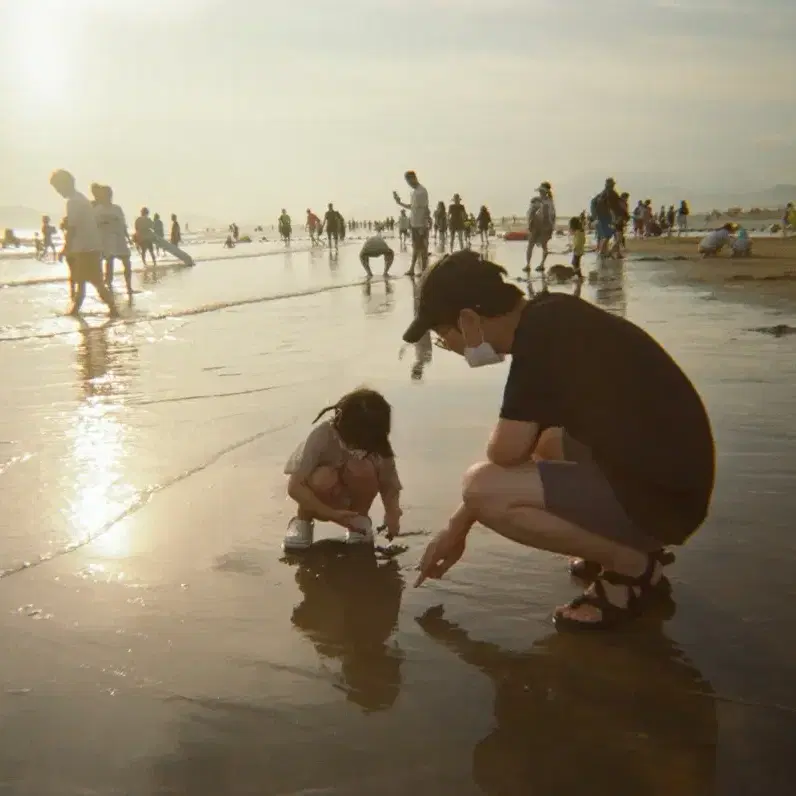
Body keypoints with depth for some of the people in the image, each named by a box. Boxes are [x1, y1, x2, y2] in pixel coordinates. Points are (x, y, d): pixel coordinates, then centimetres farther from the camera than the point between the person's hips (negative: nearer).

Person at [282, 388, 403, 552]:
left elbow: (390, 486, -16)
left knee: (363, 468, -32)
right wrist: (332, 515, -40)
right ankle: (302, 521, -7)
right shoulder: (323, 435, -30)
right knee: (324, 477, -37)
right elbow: (294, 486, -33)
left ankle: (360, 518, -4)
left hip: (352, 495, 2)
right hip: (321, 501, -1)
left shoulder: (377, 444, -22)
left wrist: (392, 513, -38)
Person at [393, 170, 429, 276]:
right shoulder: (414, 192, 14)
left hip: (421, 225, -9)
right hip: (414, 224, 9)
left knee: (422, 248, -5)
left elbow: (425, 210, -17)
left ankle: (424, 271, -1)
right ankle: (412, 269, 20)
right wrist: (399, 202, 16)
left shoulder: (422, 191, -13)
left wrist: (423, 226, -21)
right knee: (415, 247, 14)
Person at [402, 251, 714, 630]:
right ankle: (628, 545, 16)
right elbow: (520, 448, 19)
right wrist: (457, 526, 22)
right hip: (668, 476, 10)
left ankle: (632, 564, -4)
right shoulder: (550, 319, 10)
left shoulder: (540, 334, -18)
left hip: (659, 495, -10)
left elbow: (505, 452, -21)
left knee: (483, 487, -16)